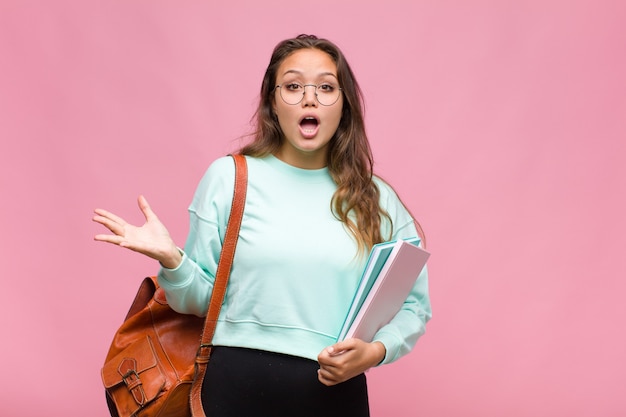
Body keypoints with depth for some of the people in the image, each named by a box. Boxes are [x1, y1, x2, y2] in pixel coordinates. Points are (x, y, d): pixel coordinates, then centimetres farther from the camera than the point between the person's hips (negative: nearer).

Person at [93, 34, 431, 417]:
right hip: (237, 385, -1)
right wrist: (170, 259, -15)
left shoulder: (377, 199, 5)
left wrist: (376, 350, -10)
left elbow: (414, 305, 8)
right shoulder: (229, 177, 1)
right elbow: (204, 299, 4)